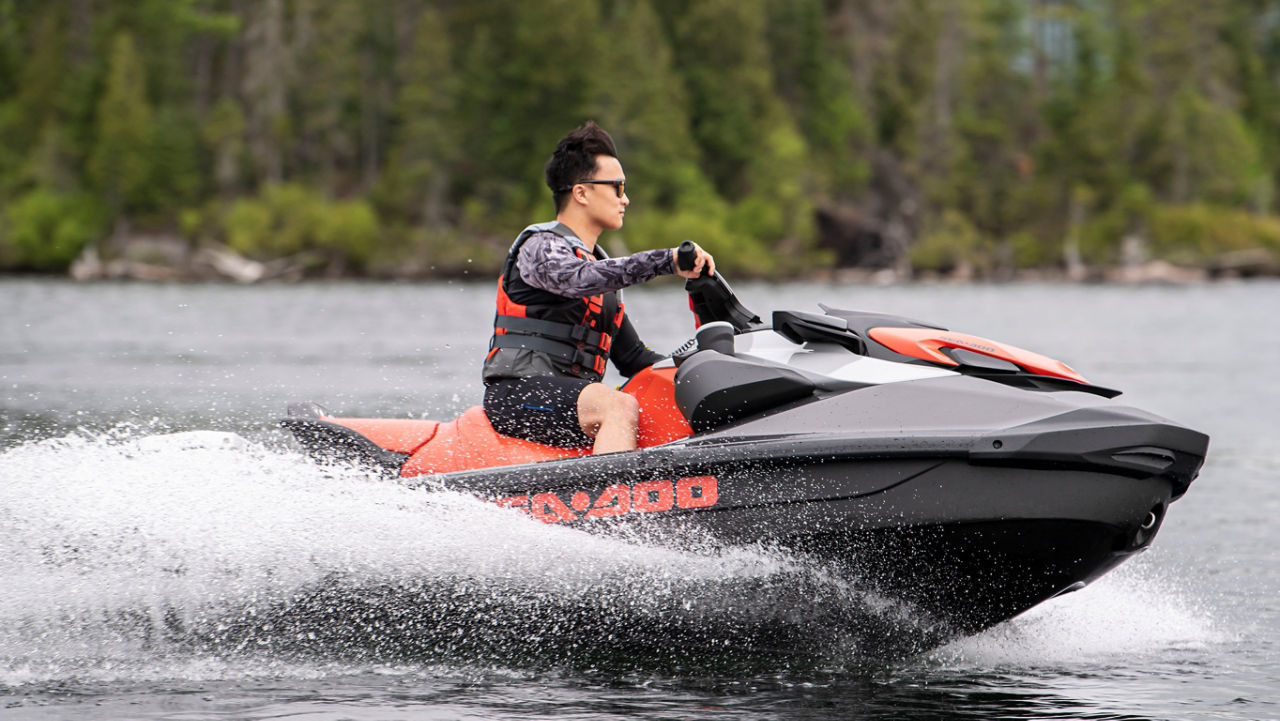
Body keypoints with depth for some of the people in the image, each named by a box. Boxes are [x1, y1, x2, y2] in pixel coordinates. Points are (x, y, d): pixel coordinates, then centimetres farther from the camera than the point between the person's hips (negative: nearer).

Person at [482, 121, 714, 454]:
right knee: (622, 408, -33)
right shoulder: (540, 246, -2)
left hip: (574, 395, 9)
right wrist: (666, 261, -34)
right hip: (518, 394, -9)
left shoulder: (603, 265, 25)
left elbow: (632, 357, 27)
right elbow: (578, 279, -27)